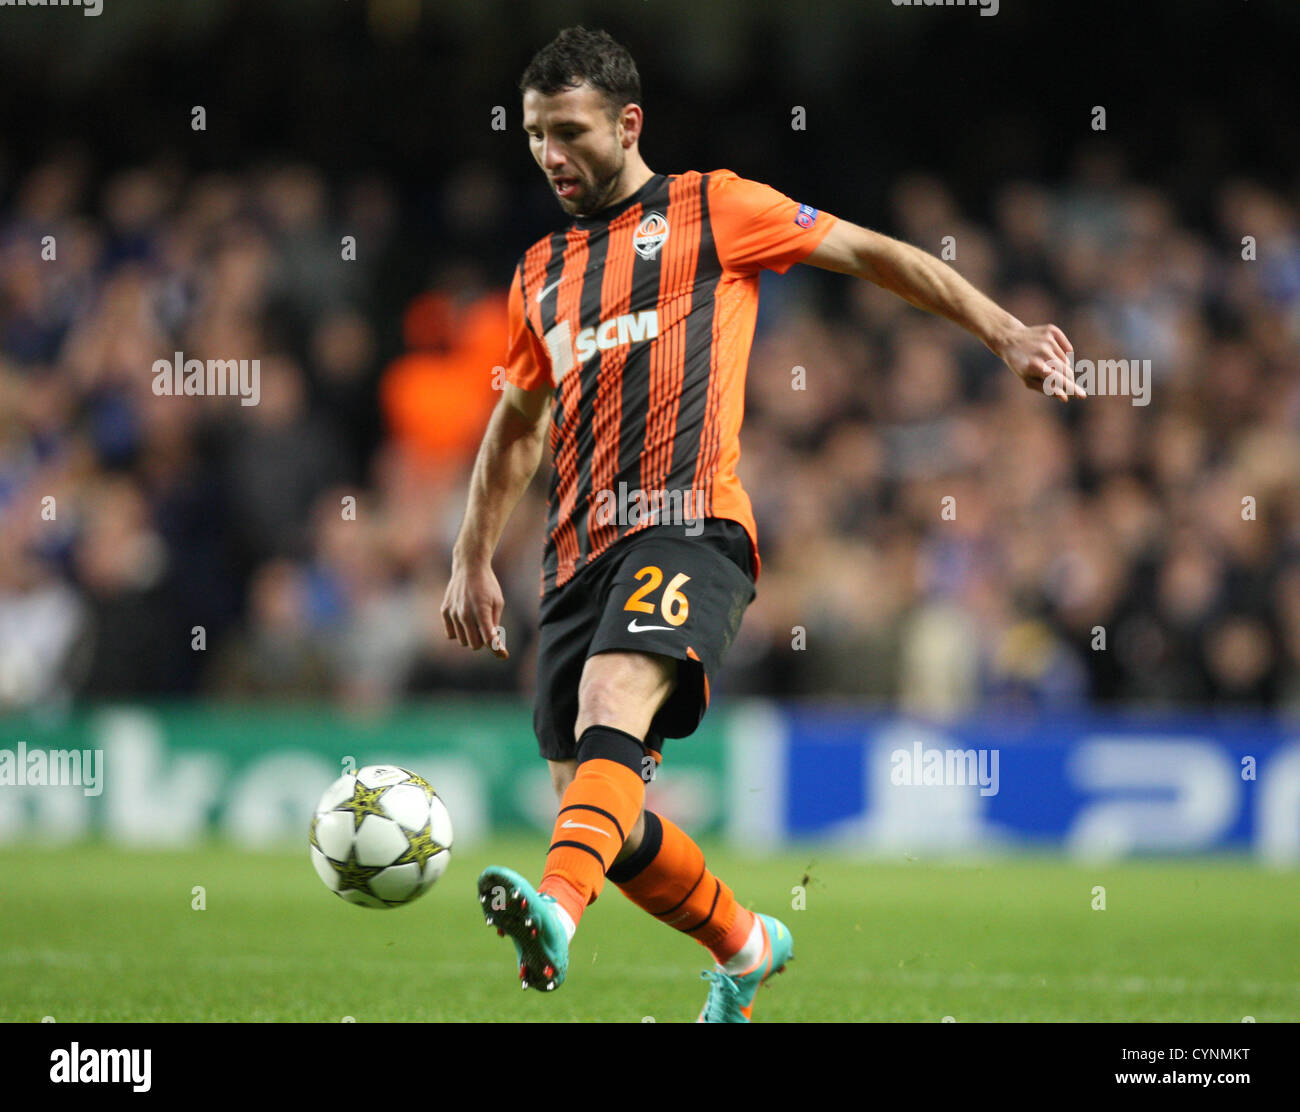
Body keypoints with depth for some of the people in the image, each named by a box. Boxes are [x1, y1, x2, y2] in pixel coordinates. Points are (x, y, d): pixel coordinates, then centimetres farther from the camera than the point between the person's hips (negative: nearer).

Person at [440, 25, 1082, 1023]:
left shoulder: (710, 209, 11)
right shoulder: (540, 274, 25)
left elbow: (874, 255, 12)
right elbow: (515, 427, 36)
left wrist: (1006, 334, 4)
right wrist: (473, 559, 26)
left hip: (689, 521, -6)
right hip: (582, 553, 6)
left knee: (612, 704, -33)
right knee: (597, 806, 2)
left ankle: (557, 909, -57)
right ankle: (746, 948, 26)